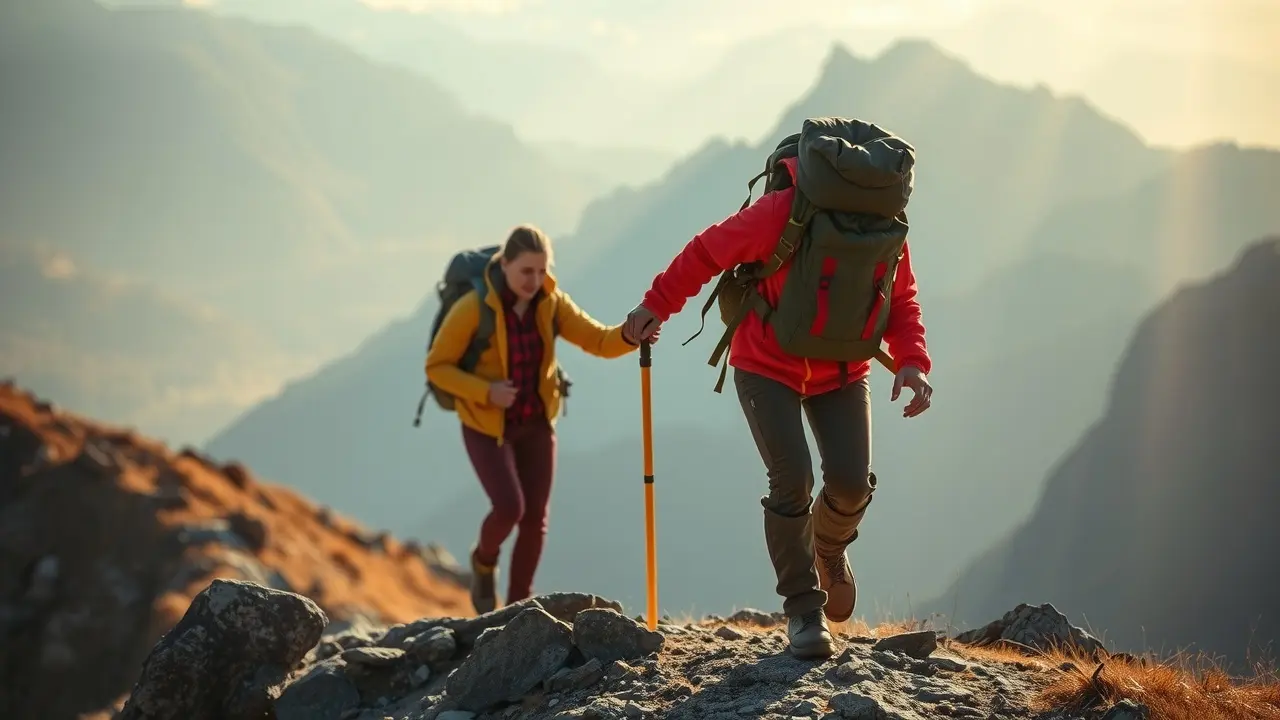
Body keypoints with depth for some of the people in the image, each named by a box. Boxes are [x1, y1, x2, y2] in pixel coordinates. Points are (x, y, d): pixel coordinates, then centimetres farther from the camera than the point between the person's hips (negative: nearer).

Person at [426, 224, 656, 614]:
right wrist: (485, 391, -29)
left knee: (535, 518, 2)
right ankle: (484, 561, 16)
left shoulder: (551, 303, -10)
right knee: (509, 508, -19)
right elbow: (437, 367, -15)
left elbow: (602, 342, -15)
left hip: (536, 424, 4)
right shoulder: (472, 309, -23)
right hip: (488, 426, -4)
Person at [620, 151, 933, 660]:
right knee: (793, 481, -16)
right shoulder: (780, 212, -29)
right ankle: (803, 609, -1)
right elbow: (709, 251, -15)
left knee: (851, 481, -9)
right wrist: (658, 305, -9)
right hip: (768, 367, -3)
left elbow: (901, 300, -1)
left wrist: (912, 361, -17)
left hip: (841, 372, 3)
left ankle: (828, 550, 28)